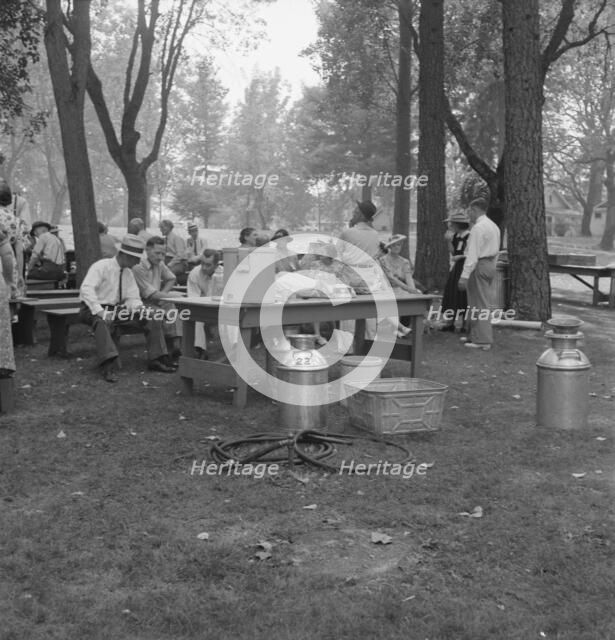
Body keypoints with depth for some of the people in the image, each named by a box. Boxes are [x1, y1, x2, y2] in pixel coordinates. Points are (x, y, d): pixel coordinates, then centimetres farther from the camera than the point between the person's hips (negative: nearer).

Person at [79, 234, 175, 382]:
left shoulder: (128, 272, 9)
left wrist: (138, 308, -17)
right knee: (101, 322, -43)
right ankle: (109, 367, -47)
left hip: (118, 309, 7)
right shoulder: (101, 266, -14)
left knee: (153, 319, -7)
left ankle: (155, 360, -5)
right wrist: (100, 312, -36)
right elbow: (86, 289, -25)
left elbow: (132, 297, 8)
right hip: (95, 309, -7)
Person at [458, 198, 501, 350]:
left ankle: (482, 340, -2)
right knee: (485, 303, 14)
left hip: (479, 266, -10)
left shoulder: (478, 228, -16)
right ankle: (474, 335, 25)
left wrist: (464, 276, -21)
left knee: (479, 304, -4)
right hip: (490, 265, 10)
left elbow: (473, 254, -21)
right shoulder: (494, 226, 14)